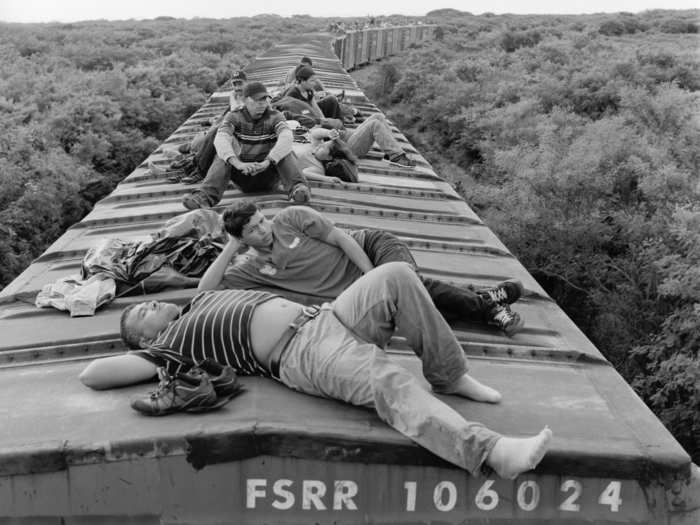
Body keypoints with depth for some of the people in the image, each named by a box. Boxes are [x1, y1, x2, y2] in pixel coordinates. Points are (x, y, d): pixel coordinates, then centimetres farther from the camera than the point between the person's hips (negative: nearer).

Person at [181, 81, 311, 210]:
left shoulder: (275, 117, -6)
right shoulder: (234, 117, -4)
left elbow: (286, 139, -28)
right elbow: (220, 140, -24)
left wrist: (267, 162, -43)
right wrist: (238, 164, -42)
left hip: (269, 176, -1)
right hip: (243, 178, 1)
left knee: (283, 150, -24)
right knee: (223, 154, -23)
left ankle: (297, 188, -45)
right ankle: (205, 196, -44)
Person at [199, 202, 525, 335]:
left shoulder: (290, 219, -4)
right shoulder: (251, 268, 2)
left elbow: (340, 238, -6)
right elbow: (205, 291, -5)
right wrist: (230, 249, -11)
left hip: (369, 247, -2)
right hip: (355, 291, 2)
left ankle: (483, 300, -18)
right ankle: (489, 311, -18)